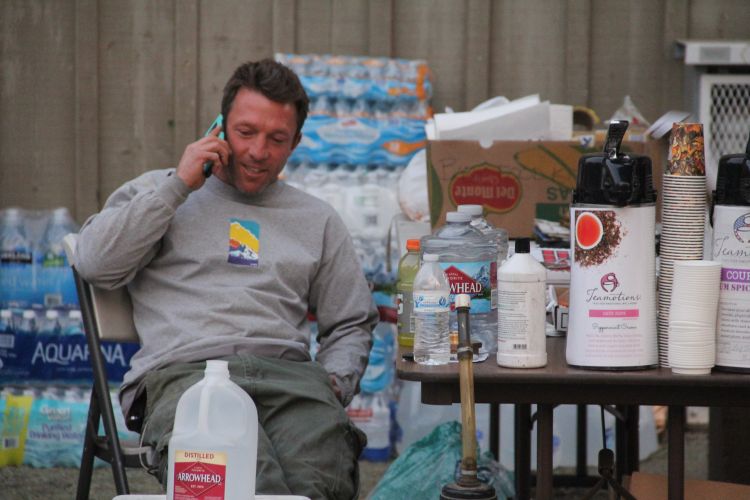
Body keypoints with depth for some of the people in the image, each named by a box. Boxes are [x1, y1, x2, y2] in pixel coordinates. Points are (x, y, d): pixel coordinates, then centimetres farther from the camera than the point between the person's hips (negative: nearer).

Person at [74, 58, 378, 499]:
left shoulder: (318, 220, 28)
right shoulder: (159, 191, 23)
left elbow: (352, 325, 29)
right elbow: (95, 264, 5)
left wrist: (334, 383, 6)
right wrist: (179, 183, 6)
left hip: (289, 373, 3)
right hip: (185, 371, -2)